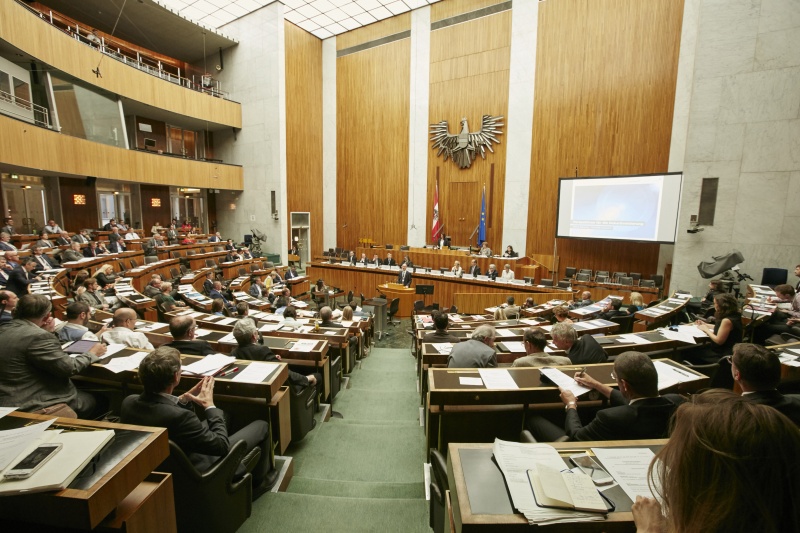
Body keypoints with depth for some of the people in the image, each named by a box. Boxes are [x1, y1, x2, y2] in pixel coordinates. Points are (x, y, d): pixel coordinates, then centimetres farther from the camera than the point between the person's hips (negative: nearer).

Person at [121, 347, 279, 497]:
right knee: (261, 426, 5)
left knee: (222, 415, 26)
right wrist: (210, 405, -16)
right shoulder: (179, 416, -39)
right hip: (198, 473, -7)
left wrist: (183, 400, -7)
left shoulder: (129, 402, -16)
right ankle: (258, 481, 31)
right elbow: (222, 445, -25)